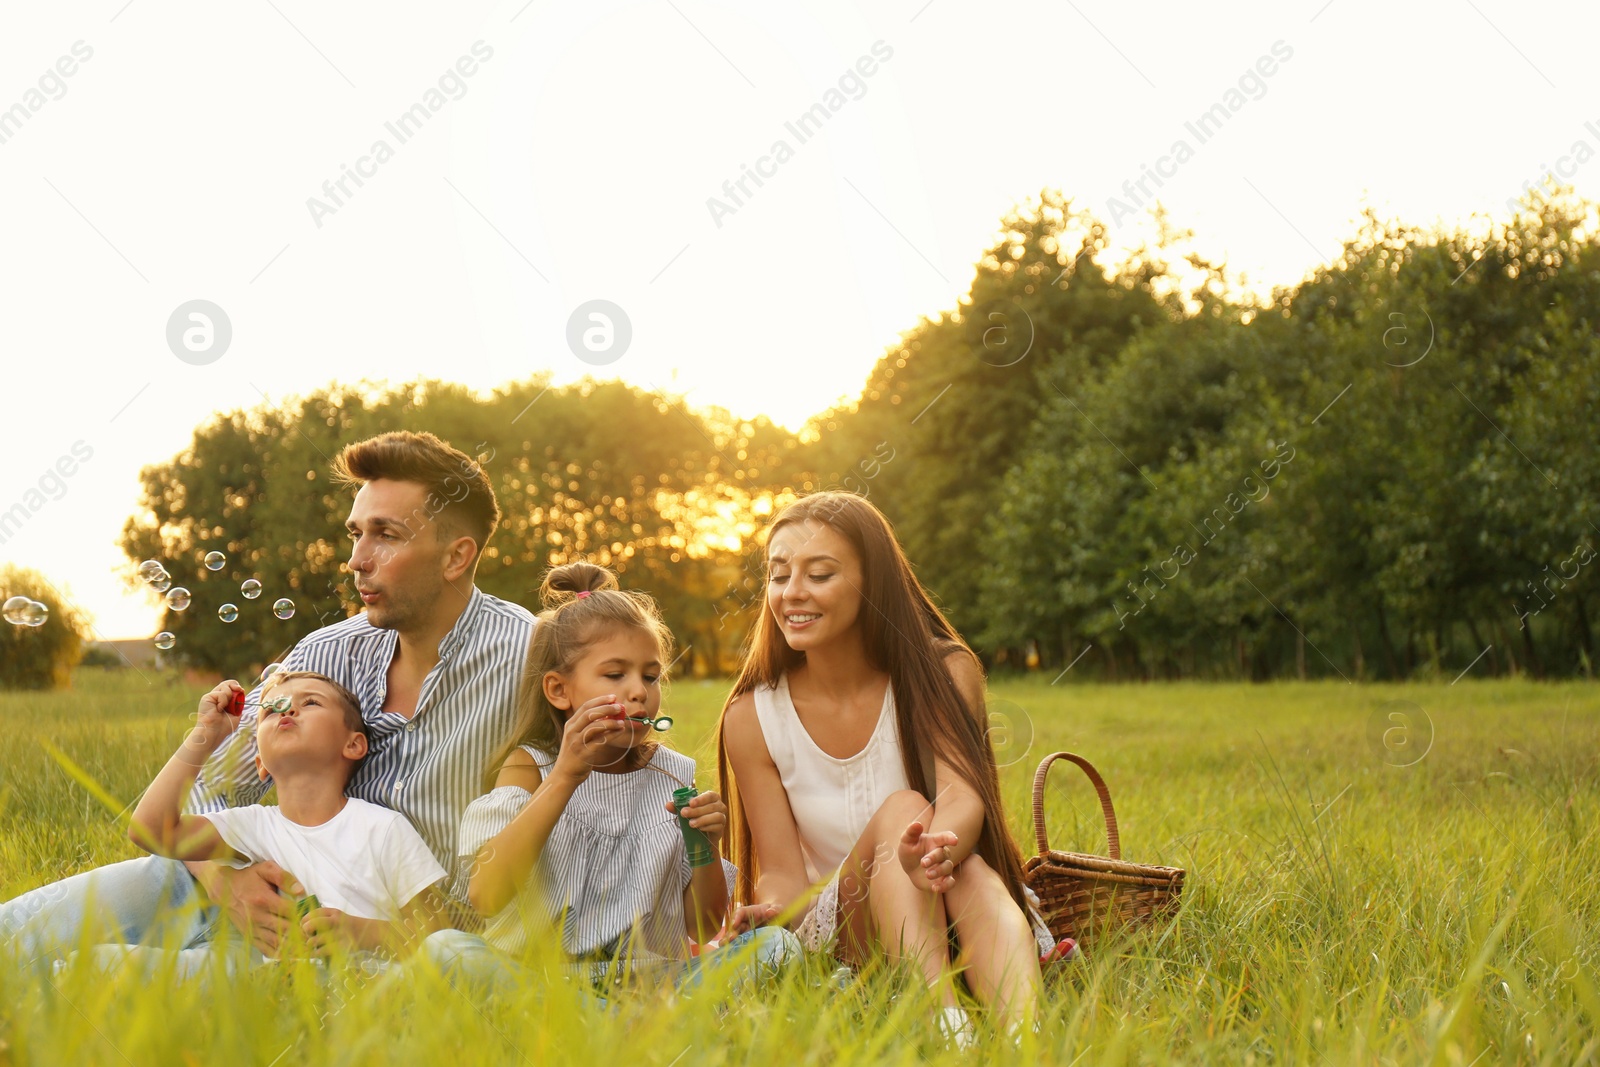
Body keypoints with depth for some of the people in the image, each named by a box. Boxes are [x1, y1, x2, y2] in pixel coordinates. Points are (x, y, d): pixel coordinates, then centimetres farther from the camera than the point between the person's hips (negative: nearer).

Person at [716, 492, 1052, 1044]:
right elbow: (780, 872, -4)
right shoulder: (752, 718, -4)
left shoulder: (943, 672, -6)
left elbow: (963, 795, -24)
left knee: (968, 872, -35)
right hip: (838, 933, 0)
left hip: (956, 918, 0)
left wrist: (939, 850, -49)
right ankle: (944, 1020, -48)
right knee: (901, 808, -29)